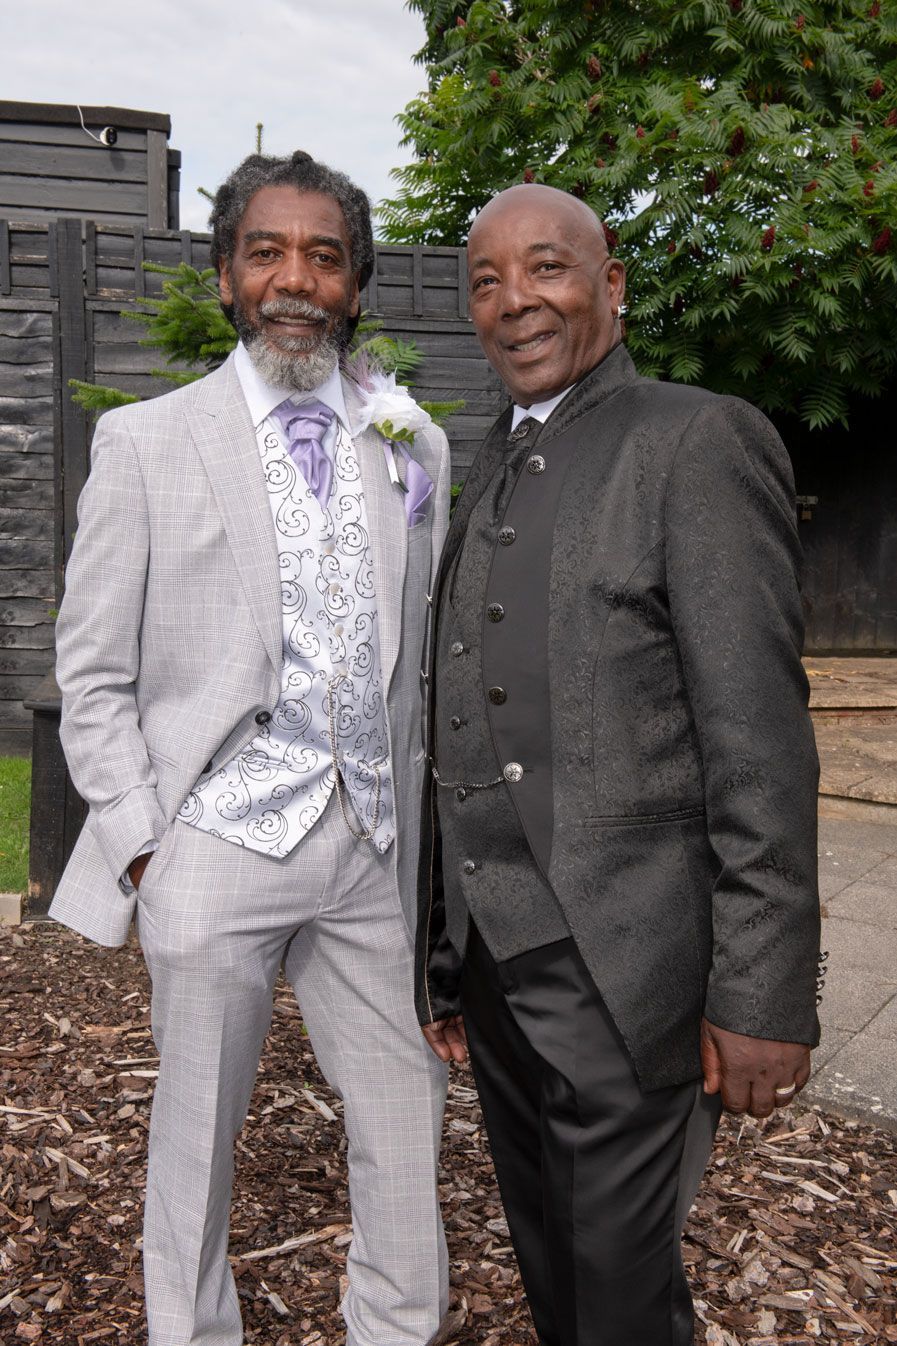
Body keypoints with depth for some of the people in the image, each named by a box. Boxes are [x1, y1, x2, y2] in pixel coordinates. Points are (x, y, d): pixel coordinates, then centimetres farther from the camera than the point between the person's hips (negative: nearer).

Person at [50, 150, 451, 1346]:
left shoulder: (417, 446, 9)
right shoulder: (146, 442, 0)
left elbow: (424, 656, 10)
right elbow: (94, 676, 1)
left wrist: (420, 823, 7)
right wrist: (142, 843, -6)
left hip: (377, 847, 3)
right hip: (221, 847, -3)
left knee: (407, 1126, 13)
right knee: (196, 1138, 13)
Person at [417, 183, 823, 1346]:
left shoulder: (699, 443, -8)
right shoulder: (487, 479, 14)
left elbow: (758, 740, -14)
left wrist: (762, 997, -16)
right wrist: (446, 957, 15)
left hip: (617, 970, -7)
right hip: (492, 962, 7)